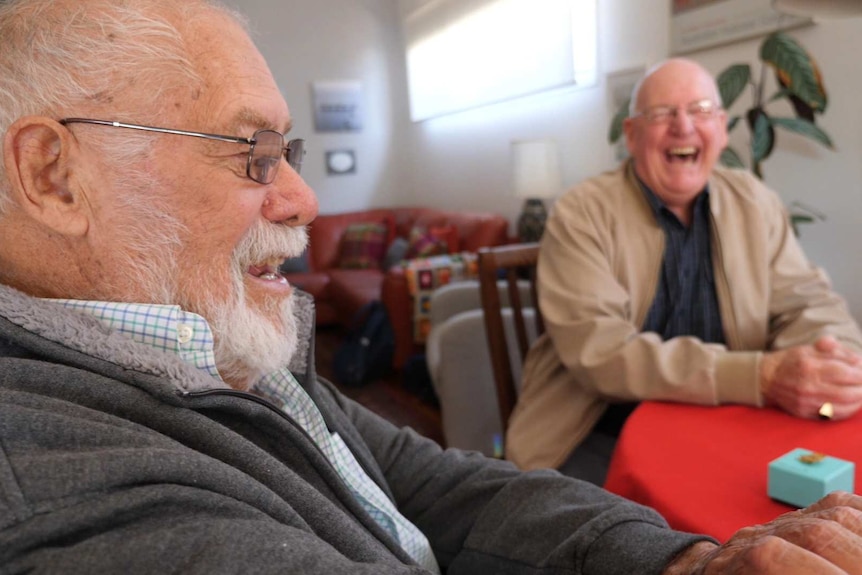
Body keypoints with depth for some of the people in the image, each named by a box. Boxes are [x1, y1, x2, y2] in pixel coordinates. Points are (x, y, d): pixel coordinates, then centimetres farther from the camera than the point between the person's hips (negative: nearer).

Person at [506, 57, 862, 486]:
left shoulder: (756, 204, 5)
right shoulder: (582, 214, -11)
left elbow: (807, 302, 5)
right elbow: (600, 350, -22)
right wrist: (761, 376, -29)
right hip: (604, 436, -4)